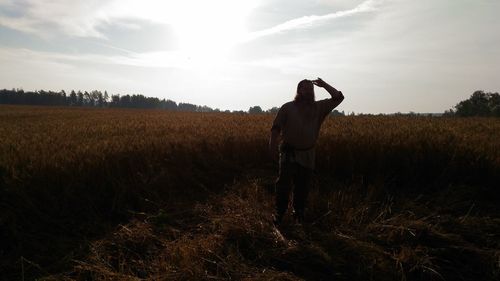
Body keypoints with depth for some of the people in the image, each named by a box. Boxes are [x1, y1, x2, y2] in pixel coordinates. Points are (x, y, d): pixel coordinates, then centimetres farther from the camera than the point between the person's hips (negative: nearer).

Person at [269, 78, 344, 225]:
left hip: (307, 155, 3)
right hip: (289, 153, -3)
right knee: (284, 182, -10)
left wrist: (324, 85, 1)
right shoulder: (288, 107, 0)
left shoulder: (319, 107, 7)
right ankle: (279, 214, 6)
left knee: (303, 187, 10)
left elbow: (339, 97, 5)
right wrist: (273, 147, -12)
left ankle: (298, 214, 28)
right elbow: (275, 129, -3)